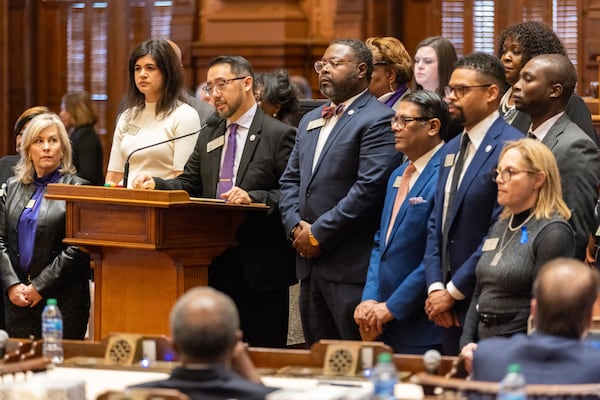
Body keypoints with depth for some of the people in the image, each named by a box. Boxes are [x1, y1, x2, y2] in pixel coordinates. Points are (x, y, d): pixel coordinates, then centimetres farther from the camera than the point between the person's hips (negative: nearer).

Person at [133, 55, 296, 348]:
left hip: (260, 268, -6)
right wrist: (155, 183, -6)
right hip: (216, 263, 6)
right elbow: (188, 185, 12)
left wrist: (253, 198, -25)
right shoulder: (208, 138, 17)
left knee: (264, 351, -1)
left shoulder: (279, 135, -5)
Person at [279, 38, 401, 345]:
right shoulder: (310, 121, 20)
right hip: (310, 262, 8)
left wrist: (318, 234, -14)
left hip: (352, 266, -8)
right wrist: (296, 226, 0)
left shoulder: (378, 121, -8)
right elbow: (290, 180, 20)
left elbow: (369, 188, -17)